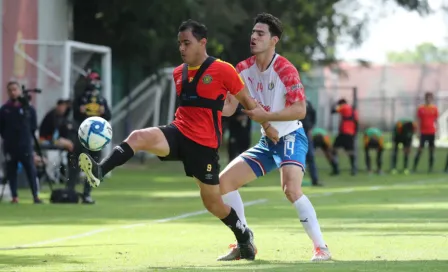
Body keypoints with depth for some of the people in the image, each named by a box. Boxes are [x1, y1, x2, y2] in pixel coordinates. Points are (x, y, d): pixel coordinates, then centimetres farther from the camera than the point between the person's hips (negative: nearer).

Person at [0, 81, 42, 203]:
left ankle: (35, 196, -4)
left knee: (31, 170, -5)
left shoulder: (29, 108, 3)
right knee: (11, 171, 4)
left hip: (26, 146, -1)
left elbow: (34, 126, 9)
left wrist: (28, 138, 4)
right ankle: (15, 196, 10)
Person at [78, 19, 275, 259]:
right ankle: (100, 171, -37)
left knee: (212, 202, 5)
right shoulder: (178, 73, 10)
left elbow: (246, 100, 3)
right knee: (139, 137, -26)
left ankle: (244, 235, 29)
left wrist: (268, 126, 8)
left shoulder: (223, 71, -8)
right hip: (178, 133, 4)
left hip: (205, 144, -4)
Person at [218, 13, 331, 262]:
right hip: (266, 141, 8)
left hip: (290, 138, -8)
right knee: (224, 180, 2)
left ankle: (321, 248, -23)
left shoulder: (285, 70, -18)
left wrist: (266, 116, -27)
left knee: (291, 188, -31)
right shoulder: (245, 69, 2)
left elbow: (300, 110, -23)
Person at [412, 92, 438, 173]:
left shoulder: (435, 109, 5)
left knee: (432, 150, 3)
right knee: (420, 149, -4)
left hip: (432, 132, 2)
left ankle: (430, 167, 8)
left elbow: (436, 121, 9)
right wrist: (418, 132, -3)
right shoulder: (420, 109, 1)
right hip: (423, 132, -2)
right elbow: (418, 121, 2)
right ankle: (414, 167, -1)